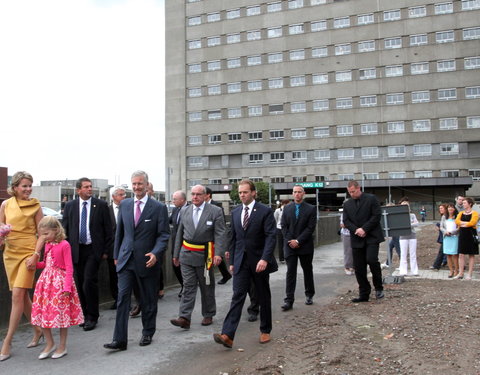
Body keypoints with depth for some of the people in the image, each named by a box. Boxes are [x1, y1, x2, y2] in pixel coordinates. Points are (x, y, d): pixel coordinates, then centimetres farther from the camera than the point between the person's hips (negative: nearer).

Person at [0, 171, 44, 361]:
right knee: (23, 295, 11)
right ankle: (38, 330, 28)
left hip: (28, 252, -4)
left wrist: (36, 255, -11)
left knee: (17, 294, -10)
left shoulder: (35, 205, -3)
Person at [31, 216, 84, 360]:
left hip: (60, 282, -7)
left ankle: (62, 346, 16)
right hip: (46, 280, 7)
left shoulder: (64, 245, -12)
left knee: (61, 313, 2)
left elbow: (69, 267, -13)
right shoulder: (47, 244, 10)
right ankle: (50, 344, 23)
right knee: (42, 313, 7)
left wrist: (67, 286, -17)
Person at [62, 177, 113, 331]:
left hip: (94, 250, -3)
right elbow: (65, 229, 10)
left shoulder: (101, 205, -1)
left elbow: (108, 229, 1)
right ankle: (85, 315, 22)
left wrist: (106, 250, -2)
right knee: (81, 284, 9)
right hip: (76, 250, 3)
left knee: (89, 283, -10)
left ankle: (92, 317, 4)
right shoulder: (70, 206, 7)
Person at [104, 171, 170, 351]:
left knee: (148, 300, 11)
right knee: (122, 297, -3)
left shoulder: (159, 207, -6)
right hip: (126, 260, 3)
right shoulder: (124, 204, 6)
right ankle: (119, 340, 2)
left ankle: (147, 334, 29)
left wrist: (155, 253, -21)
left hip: (147, 261, -2)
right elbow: (119, 232, 14)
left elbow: (164, 235, -7)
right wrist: (116, 254, 13)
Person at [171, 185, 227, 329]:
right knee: (188, 286, 0)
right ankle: (184, 318, -2)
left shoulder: (215, 211, -6)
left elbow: (220, 234, -11)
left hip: (204, 255, -3)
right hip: (186, 254, 3)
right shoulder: (185, 211, 8)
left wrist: (218, 253, -21)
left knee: (207, 287, 10)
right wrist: (176, 254, 13)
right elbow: (180, 234, 13)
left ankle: (208, 315, 25)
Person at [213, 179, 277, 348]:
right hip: (241, 262, 3)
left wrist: (265, 259, -26)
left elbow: (271, 236, -15)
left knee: (264, 297, 10)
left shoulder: (265, 211, -8)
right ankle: (227, 335, -11)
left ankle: (265, 331, 26)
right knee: (237, 296, -5)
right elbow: (233, 238, 13)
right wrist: (232, 261, 12)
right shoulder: (235, 212, 8)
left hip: (260, 261, -3)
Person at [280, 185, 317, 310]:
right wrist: (290, 241, -8)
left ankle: (309, 295, 28)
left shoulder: (311, 209, -2)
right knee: (290, 272, -3)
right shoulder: (287, 208, 6)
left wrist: (298, 241, -14)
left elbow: (311, 227, -9)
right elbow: (284, 226, 4)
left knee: (307, 270, 12)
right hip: (290, 245, 1)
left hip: (305, 245, -1)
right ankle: (288, 300, -3)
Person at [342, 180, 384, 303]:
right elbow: (346, 221, 7)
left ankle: (378, 288, 1)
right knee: (358, 268, 3)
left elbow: (377, 216, -7)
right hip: (357, 239, 4)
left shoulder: (371, 199, 0)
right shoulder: (347, 204, 13)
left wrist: (364, 229, -14)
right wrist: (356, 230, -11)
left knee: (371, 259, -21)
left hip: (371, 237, -4)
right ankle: (364, 294, 14)